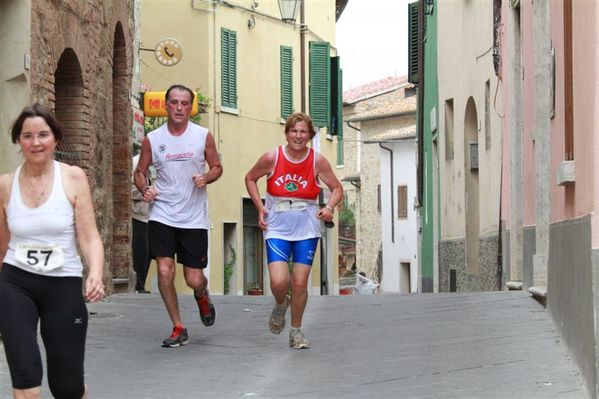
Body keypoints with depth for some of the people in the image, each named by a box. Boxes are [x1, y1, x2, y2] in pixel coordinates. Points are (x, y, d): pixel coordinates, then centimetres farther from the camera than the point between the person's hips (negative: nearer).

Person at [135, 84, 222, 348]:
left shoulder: (203, 136, 0)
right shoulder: (152, 139, 1)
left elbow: (217, 167, 10)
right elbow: (140, 172, 11)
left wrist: (206, 178, -12)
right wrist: (145, 189, -10)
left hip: (194, 218, 0)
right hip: (162, 215, 0)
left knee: (194, 279, 0)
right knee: (165, 271, -11)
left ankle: (202, 296, 39)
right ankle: (178, 328, 6)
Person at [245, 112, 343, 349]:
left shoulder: (317, 161, -5)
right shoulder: (272, 158, -7)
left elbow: (337, 188, 6)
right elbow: (250, 178, 10)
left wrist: (329, 207, -14)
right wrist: (260, 207, -1)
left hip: (306, 230, 1)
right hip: (277, 229, -1)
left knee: (300, 283, 0)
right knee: (278, 281, -15)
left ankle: (296, 332, 19)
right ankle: (280, 305, 21)